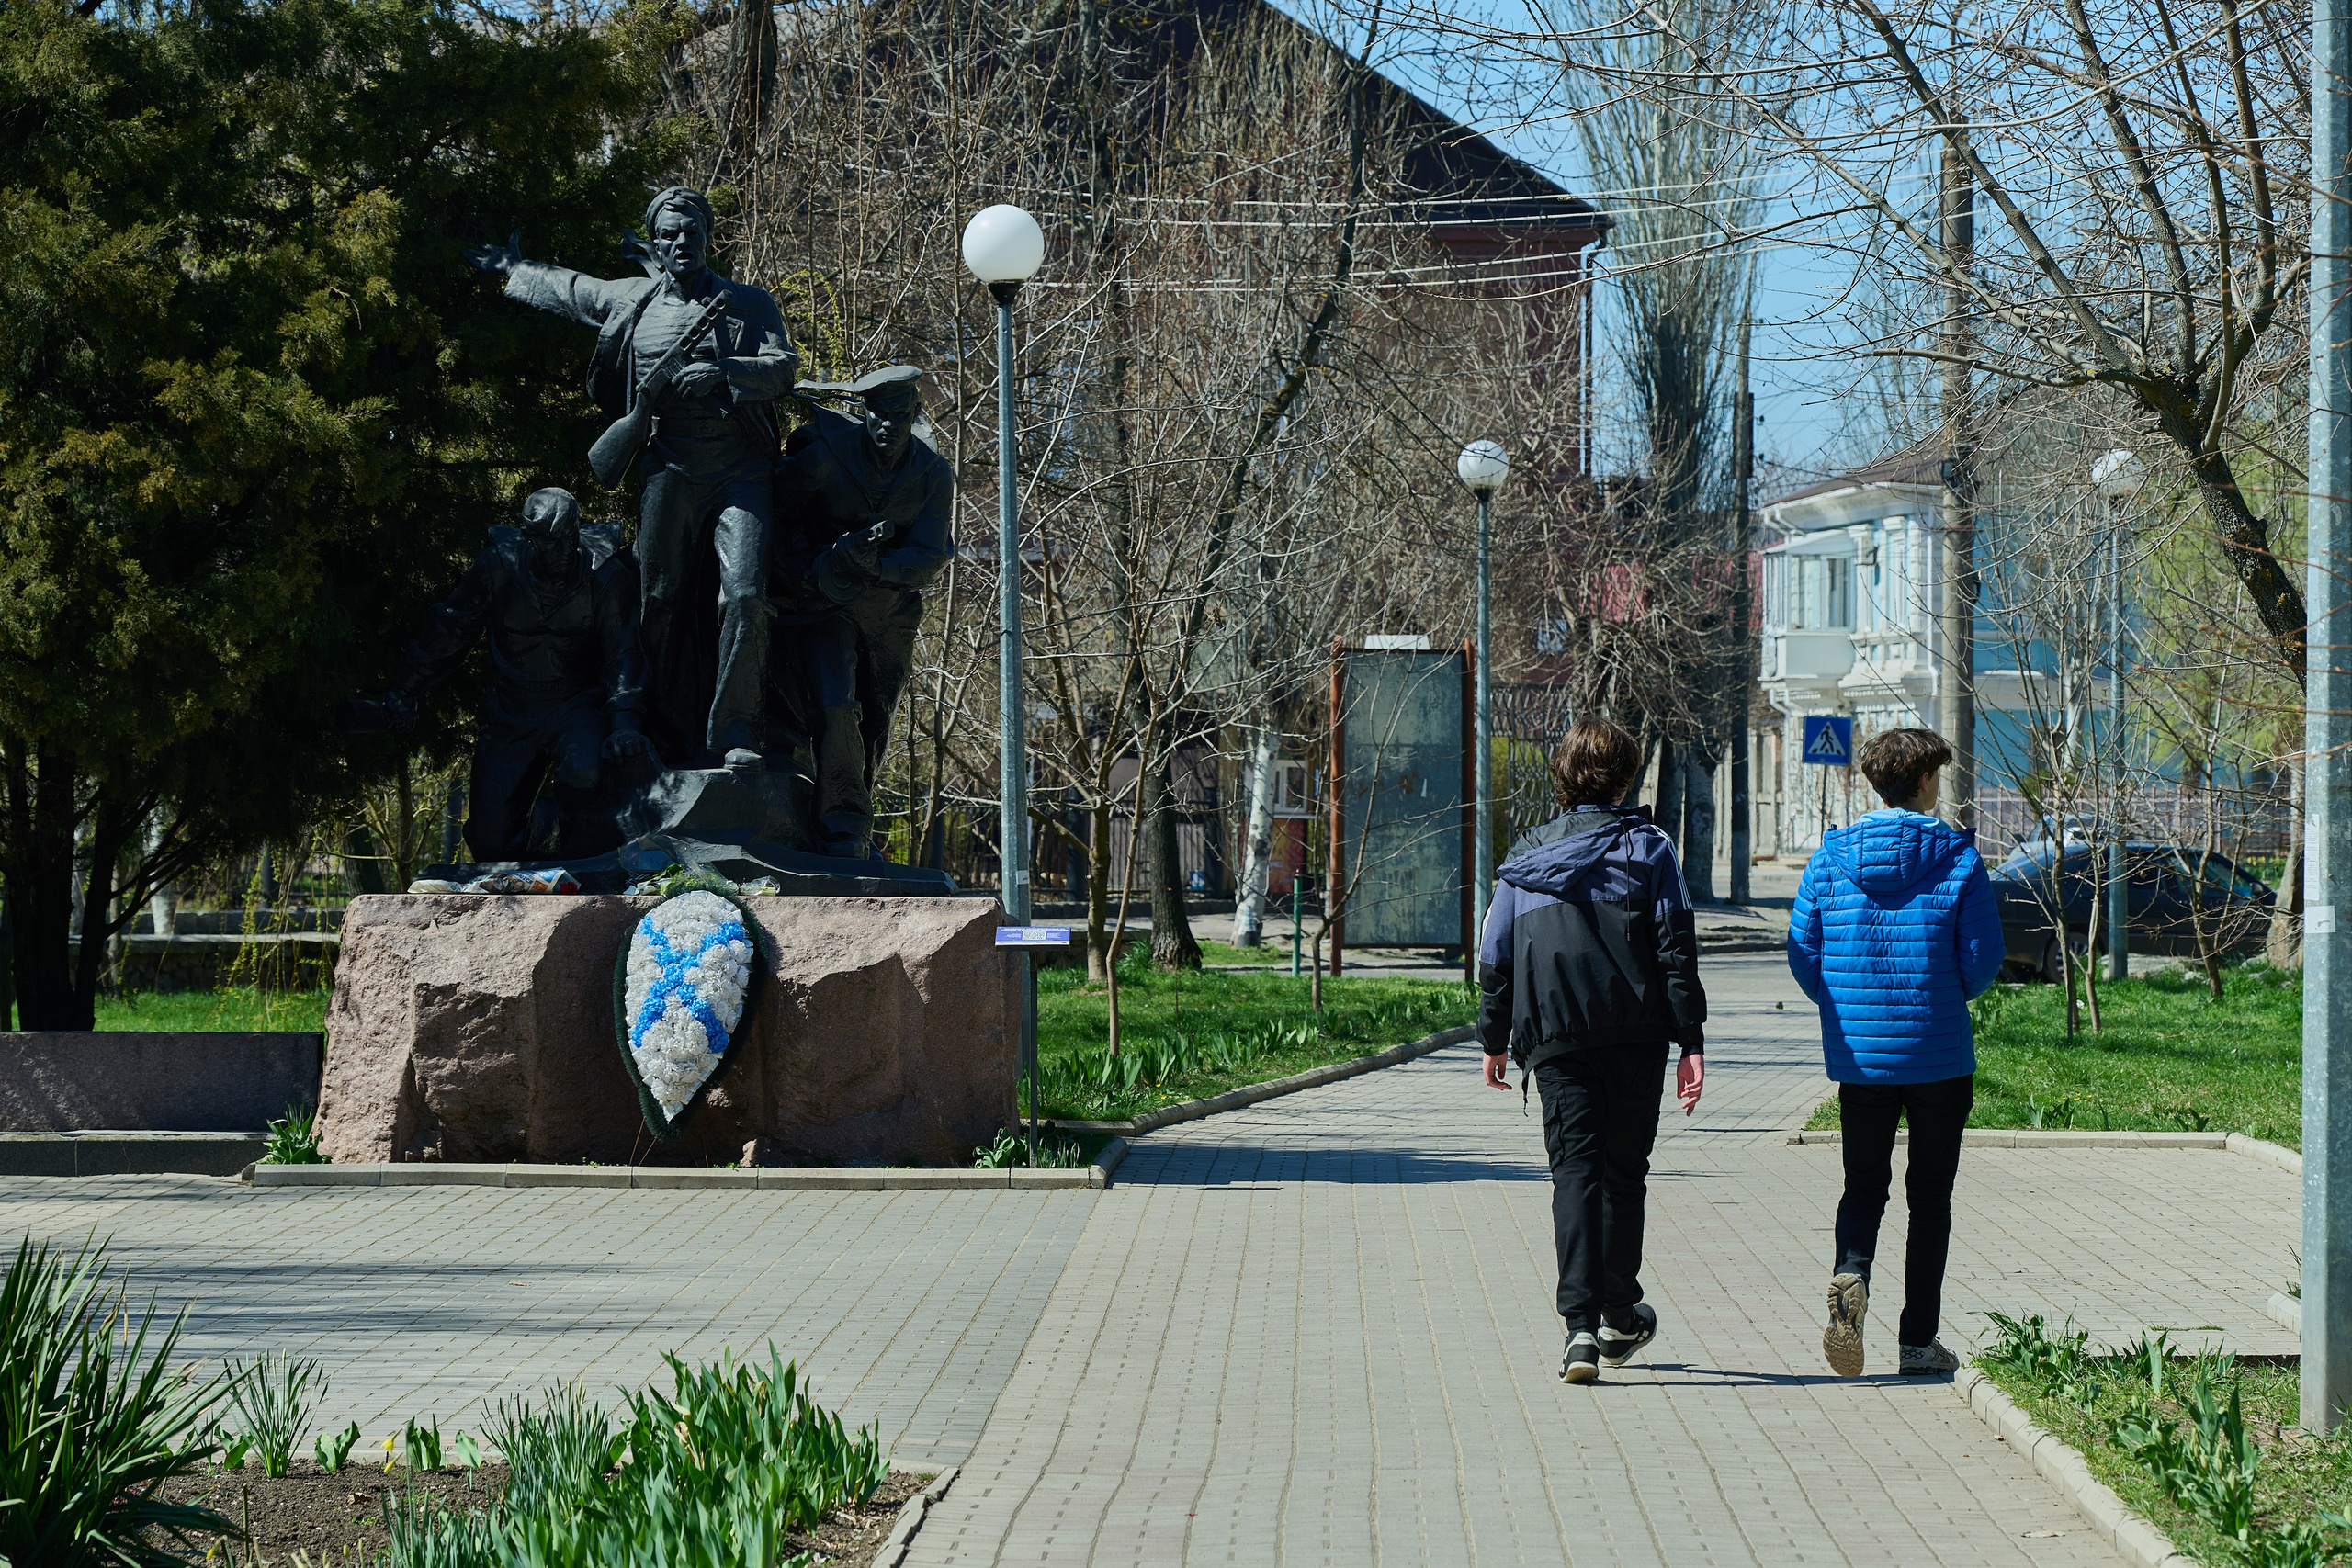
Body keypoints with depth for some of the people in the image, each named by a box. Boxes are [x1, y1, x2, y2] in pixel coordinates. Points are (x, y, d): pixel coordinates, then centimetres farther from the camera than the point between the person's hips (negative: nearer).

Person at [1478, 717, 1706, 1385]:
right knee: (1624, 1169, 14)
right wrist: (1691, 1041, -4)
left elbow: (1496, 959, 15)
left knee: (1575, 1171, -4)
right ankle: (1619, 1316, 28)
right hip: (1636, 1030, -1)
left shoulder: (1526, 859, 12)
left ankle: (1582, 1324, -20)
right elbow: (1675, 948, -3)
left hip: (1555, 1037, 1)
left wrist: (1494, 1042, 27)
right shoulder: (1647, 847, 5)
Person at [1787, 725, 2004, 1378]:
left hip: (1857, 1052, 2)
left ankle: (1850, 1275, -18)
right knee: (1930, 1195, 9)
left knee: (1864, 1184, 12)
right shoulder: (1958, 858, -6)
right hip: (1940, 1054, -2)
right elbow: (1983, 958, -7)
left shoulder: (1831, 856, -1)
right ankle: (1918, 1340, 10)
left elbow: (1802, 949, 0)